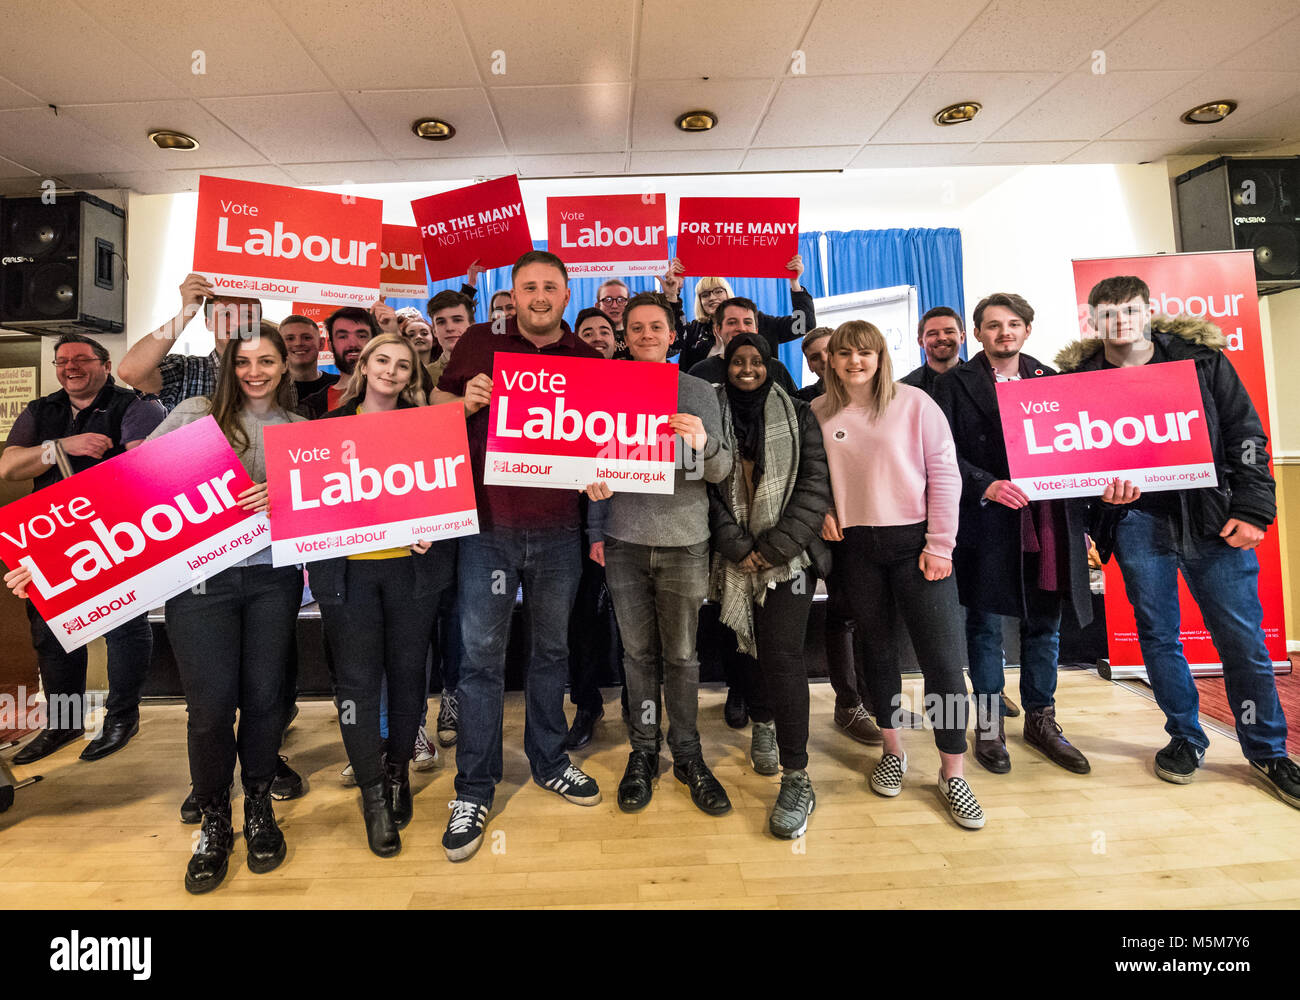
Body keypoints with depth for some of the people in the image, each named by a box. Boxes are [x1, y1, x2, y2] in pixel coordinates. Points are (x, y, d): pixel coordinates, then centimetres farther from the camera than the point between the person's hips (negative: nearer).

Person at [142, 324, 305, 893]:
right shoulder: (195, 414, 5)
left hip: (271, 576, 2)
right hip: (199, 576, -1)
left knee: (263, 696, 5)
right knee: (211, 706, -1)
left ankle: (259, 808, 30)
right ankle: (214, 824, 24)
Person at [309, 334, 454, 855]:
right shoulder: (330, 425, 7)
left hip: (411, 565, 0)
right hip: (348, 569, 0)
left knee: (408, 673, 9)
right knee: (356, 682, 2)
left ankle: (398, 771, 30)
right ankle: (373, 794, 16)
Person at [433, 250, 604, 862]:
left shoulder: (588, 360, 8)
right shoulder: (480, 343, 5)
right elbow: (435, 409, 11)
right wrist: (467, 402, -11)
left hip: (557, 529, 2)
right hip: (488, 521, -1)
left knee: (551, 649, 14)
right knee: (481, 655, 2)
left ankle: (549, 761, 34)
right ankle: (474, 790, 17)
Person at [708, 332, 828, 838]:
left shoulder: (797, 415, 4)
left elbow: (814, 484, -3)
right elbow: (705, 488, 1)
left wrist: (775, 547, -11)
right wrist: (737, 546, -9)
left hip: (789, 554, -2)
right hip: (737, 558, 2)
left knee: (782, 654, -10)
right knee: (751, 645, 12)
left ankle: (797, 780, -1)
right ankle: (763, 724, 41)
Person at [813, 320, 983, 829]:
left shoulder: (914, 404, -3)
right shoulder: (818, 413, 4)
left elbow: (944, 473, -4)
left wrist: (939, 544, -8)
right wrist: (822, 512, -6)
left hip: (915, 542, -2)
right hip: (857, 547, 2)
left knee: (942, 657, -2)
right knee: (879, 649, 14)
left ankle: (953, 773, 15)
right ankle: (893, 751, 32)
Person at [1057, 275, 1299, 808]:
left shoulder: (1201, 358, 5)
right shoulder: (1079, 378, 2)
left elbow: (1246, 436, 4)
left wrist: (1251, 510, -4)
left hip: (1214, 518, 1)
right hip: (1139, 520, 0)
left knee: (1243, 639, 5)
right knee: (1158, 636, 8)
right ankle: (1185, 739, 27)